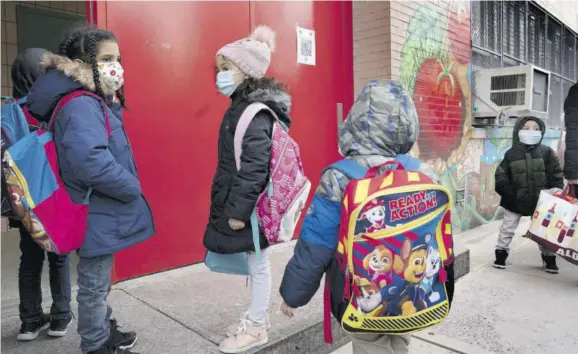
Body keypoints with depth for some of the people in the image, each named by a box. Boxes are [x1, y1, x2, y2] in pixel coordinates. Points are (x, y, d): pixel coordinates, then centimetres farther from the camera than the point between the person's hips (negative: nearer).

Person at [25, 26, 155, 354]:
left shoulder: (96, 101, 9)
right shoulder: (81, 106, -22)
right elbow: (91, 162, -35)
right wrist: (133, 189, -22)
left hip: (102, 211, 10)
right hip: (97, 215, -10)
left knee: (99, 282, 24)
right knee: (94, 285, 8)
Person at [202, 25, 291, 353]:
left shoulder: (255, 113, -19)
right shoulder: (243, 106, 11)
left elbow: (254, 167, -24)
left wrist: (238, 210, -21)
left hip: (252, 206, -9)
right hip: (243, 202, 9)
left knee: (258, 263, 7)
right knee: (254, 263, 19)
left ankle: (256, 327, 25)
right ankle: (257, 316, 36)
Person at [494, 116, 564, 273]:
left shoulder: (547, 152, -3)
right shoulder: (511, 154, -5)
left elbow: (556, 176, 0)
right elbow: (500, 176, -2)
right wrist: (509, 193, -11)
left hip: (540, 201, 1)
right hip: (515, 201, -1)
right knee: (507, 229, 7)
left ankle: (549, 259, 28)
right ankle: (500, 255, 20)